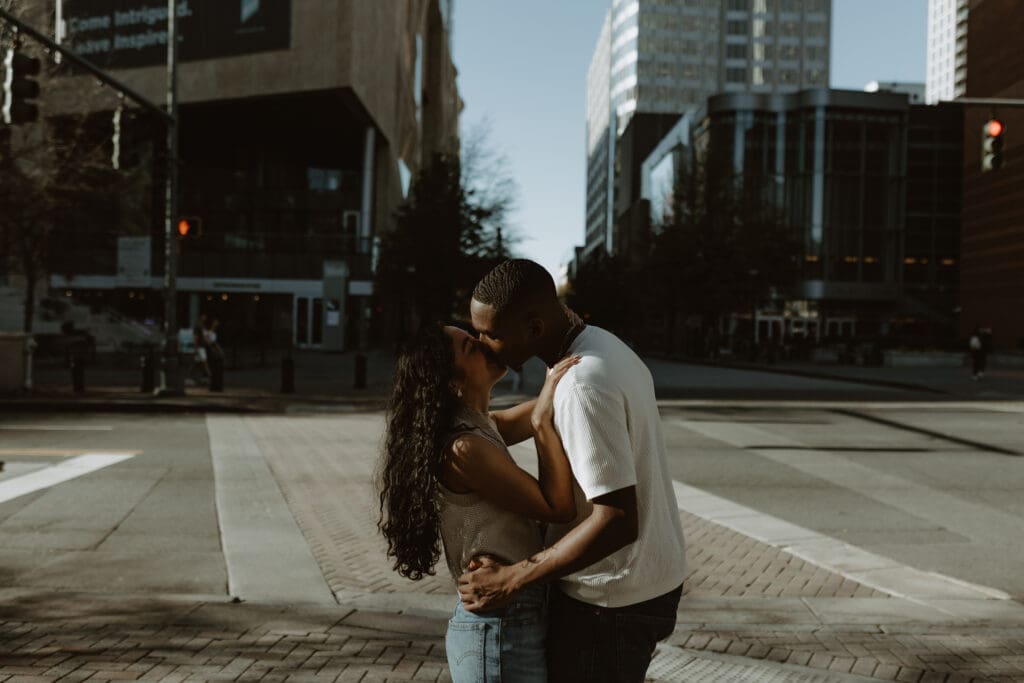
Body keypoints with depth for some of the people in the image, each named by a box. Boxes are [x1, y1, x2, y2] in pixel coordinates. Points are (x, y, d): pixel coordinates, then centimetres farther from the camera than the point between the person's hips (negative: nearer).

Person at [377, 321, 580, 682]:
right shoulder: (463, 448, -22)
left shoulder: (479, 426, 7)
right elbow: (559, 507, -18)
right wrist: (544, 422, -20)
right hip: (500, 633, -9)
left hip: (507, 621, 9)